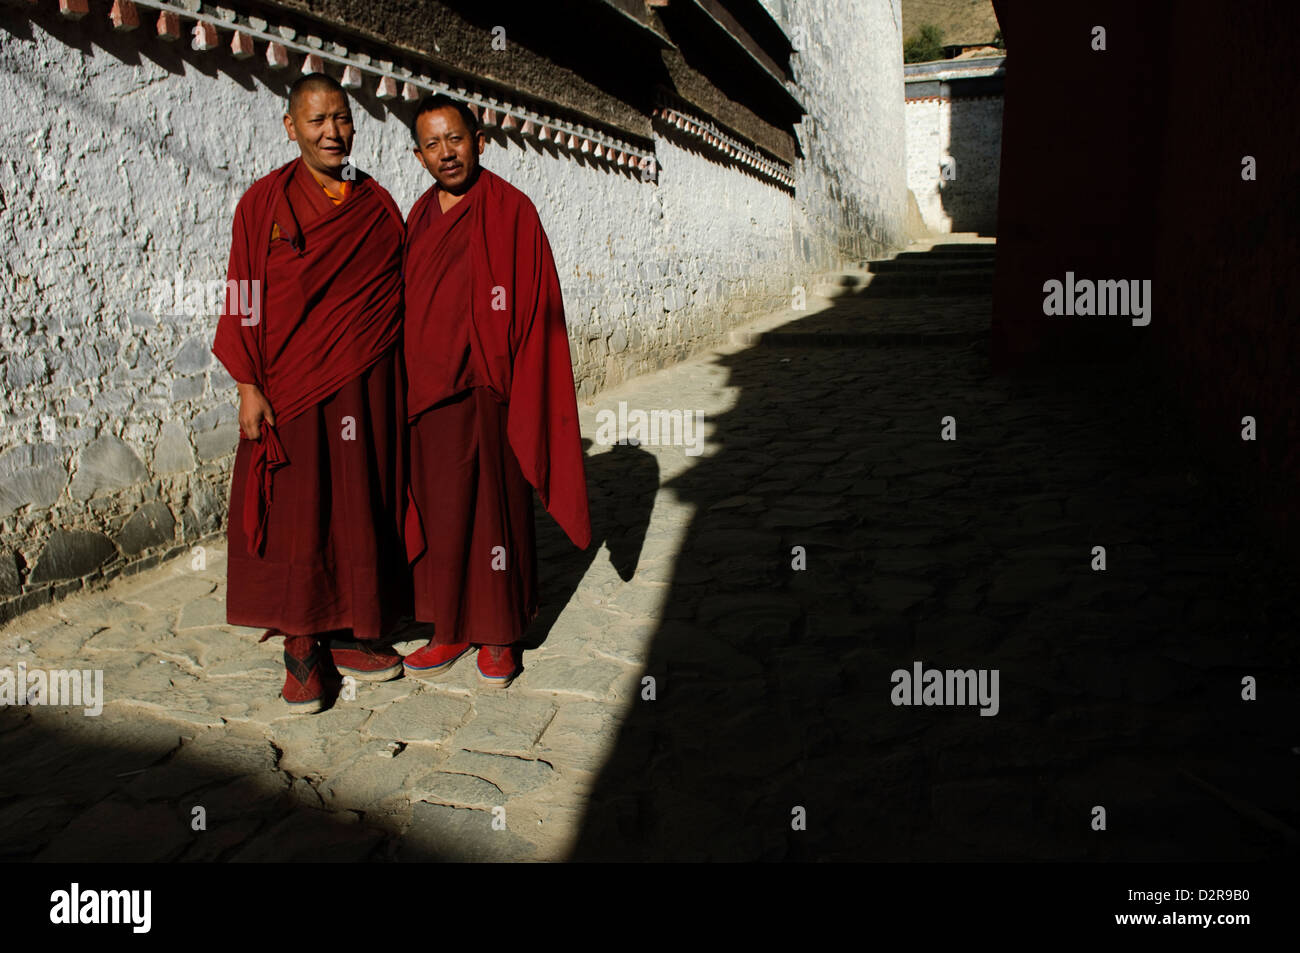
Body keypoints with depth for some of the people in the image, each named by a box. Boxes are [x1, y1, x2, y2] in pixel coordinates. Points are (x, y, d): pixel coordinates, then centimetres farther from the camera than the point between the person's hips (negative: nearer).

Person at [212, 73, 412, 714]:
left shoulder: (378, 206, 7)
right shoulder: (264, 203, 1)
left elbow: (399, 296, 8)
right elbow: (245, 300, -1)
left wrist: (401, 386, 3)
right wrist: (249, 386, -8)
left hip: (365, 388, 2)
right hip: (289, 390, -2)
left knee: (361, 509, 7)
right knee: (295, 515, 0)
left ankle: (349, 633, 21)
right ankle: (302, 646, 12)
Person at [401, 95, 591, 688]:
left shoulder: (510, 210, -5)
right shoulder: (420, 216, 12)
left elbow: (535, 308, -9)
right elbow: (408, 305, 15)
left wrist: (518, 398, -15)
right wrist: (407, 387, 9)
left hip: (486, 393, -5)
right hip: (427, 394, 5)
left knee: (495, 509, 3)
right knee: (438, 512, 10)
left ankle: (500, 635, 16)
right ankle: (451, 628, 23)